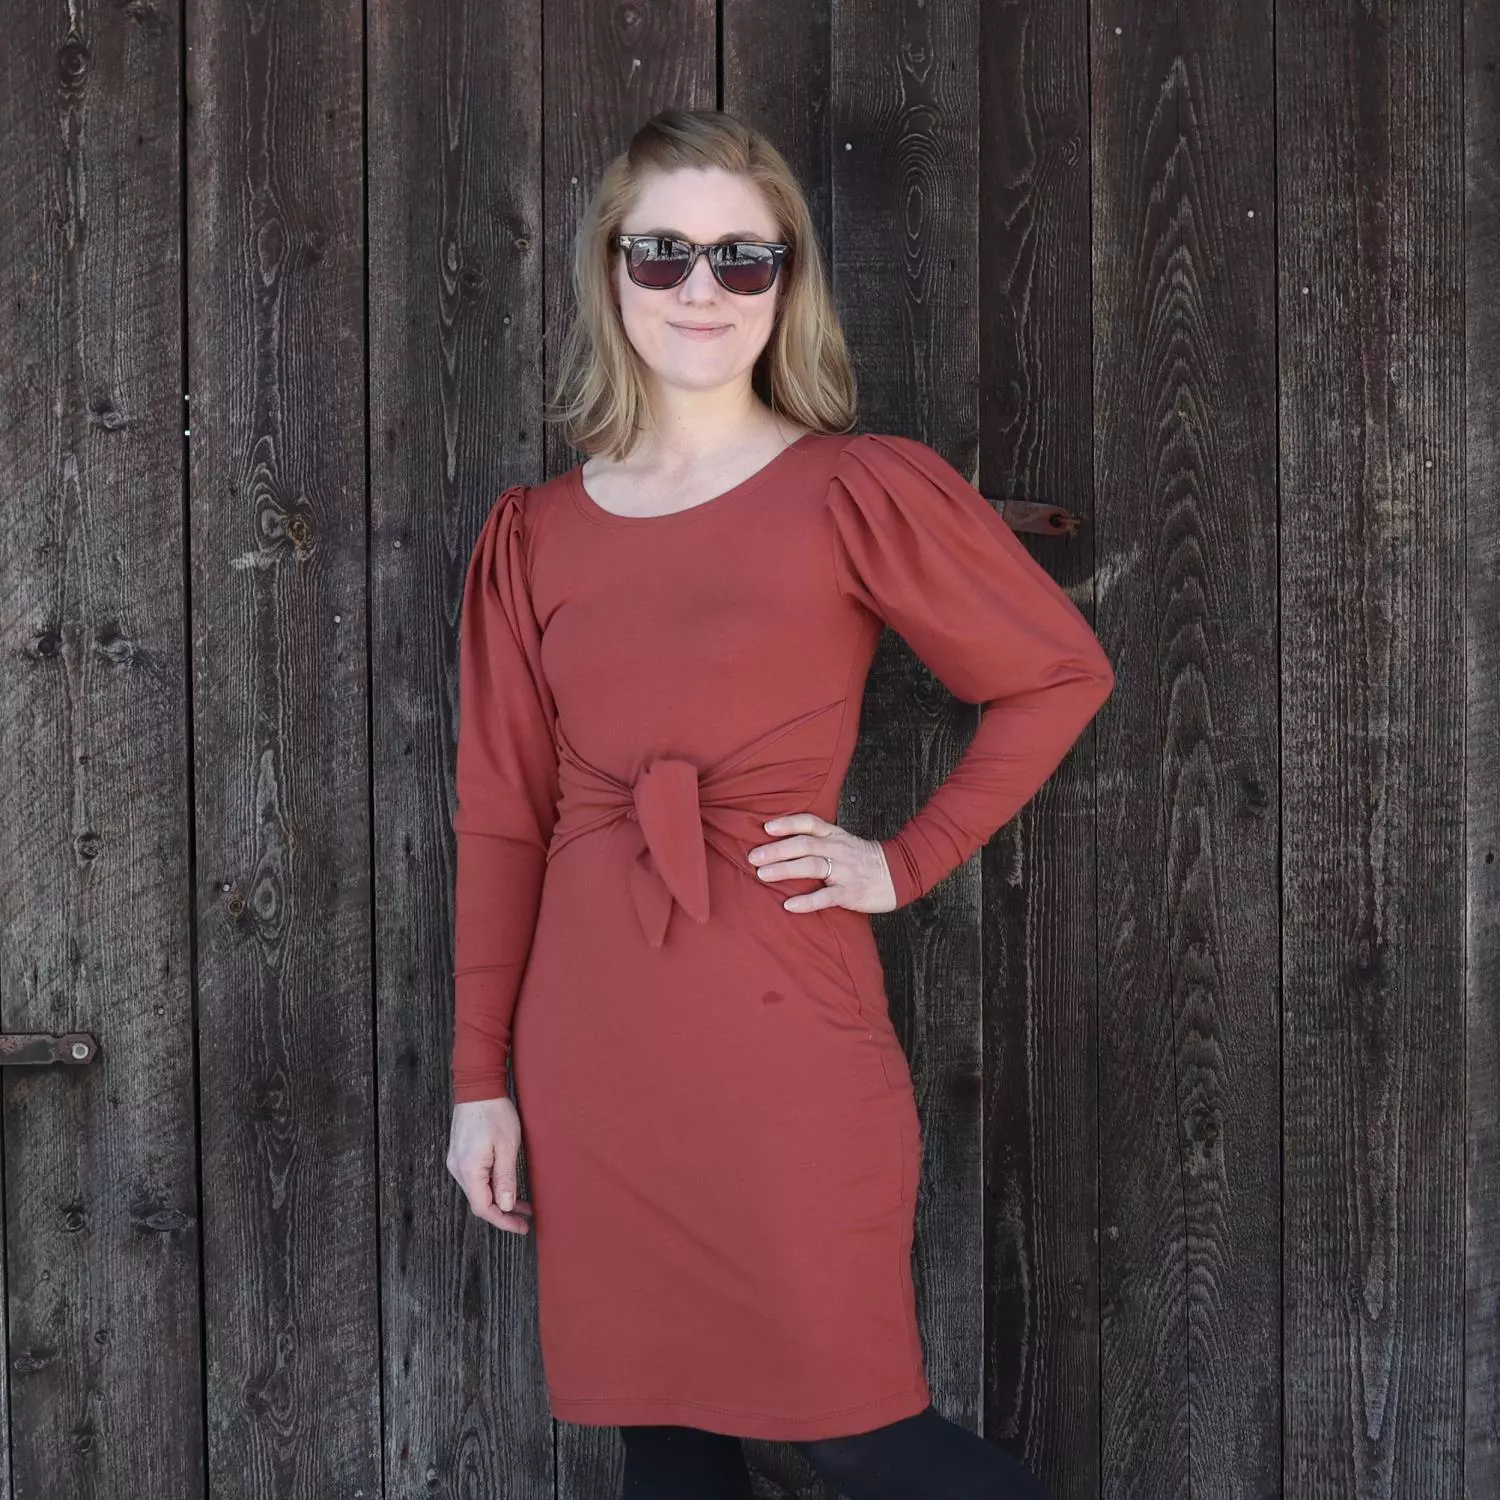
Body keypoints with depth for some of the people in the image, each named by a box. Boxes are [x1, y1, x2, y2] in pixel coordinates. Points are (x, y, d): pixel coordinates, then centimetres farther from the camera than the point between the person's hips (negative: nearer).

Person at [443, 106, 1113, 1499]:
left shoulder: (860, 491, -3)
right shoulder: (532, 534, 6)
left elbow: (1061, 673, 3)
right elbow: (500, 819, 7)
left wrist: (906, 861, -3)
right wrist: (481, 1080, 5)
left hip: (782, 1029, -3)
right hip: (588, 1048, 4)